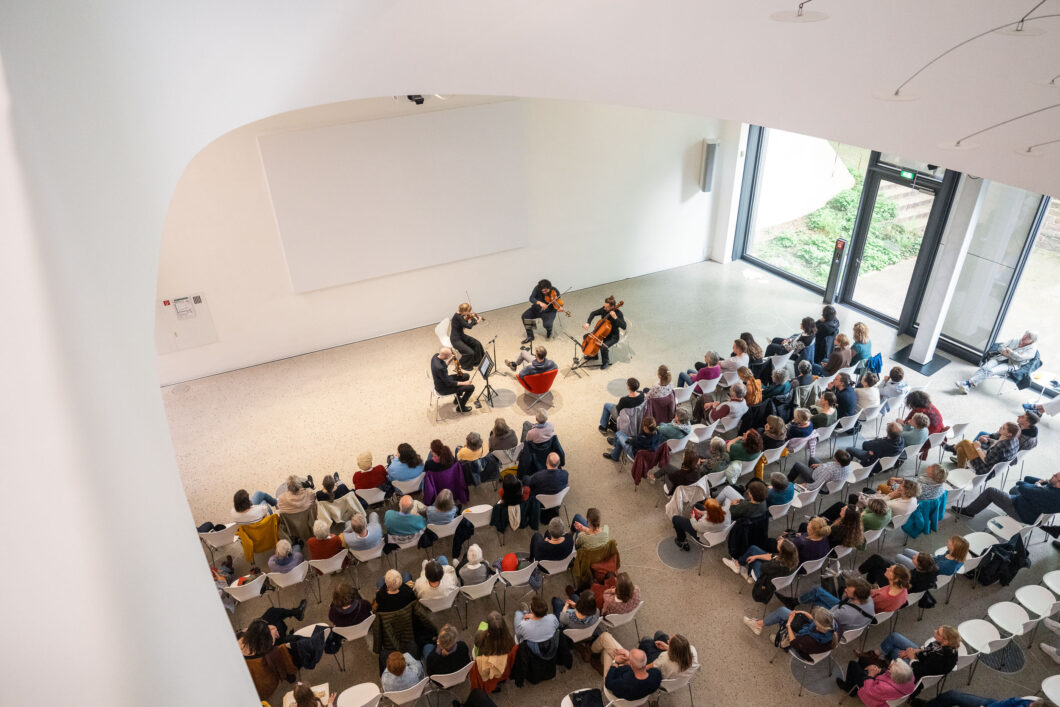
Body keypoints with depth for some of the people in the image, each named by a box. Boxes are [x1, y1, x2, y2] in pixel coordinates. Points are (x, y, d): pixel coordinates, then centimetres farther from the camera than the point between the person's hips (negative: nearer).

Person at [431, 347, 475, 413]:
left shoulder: (436, 356, -12)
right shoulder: (440, 368, -38)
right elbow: (449, 383, -26)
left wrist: (450, 359, -7)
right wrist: (464, 383, -18)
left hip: (443, 380, 9)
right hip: (443, 389, -9)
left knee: (466, 376, 19)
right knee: (471, 387, -9)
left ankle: (457, 397, 35)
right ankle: (461, 407, 12)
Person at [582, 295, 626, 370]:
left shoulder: (618, 313, -26)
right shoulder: (604, 309, -11)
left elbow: (624, 326, -33)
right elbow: (593, 313, 2)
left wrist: (615, 318, -42)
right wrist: (588, 323, -12)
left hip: (613, 336, -7)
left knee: (603, 347, -31)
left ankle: (606, 362, 3)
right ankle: (593, 355, 24)